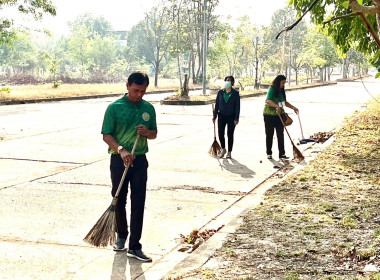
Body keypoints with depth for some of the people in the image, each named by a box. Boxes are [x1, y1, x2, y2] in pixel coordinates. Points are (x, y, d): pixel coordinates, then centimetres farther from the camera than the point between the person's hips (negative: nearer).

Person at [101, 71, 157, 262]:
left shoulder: (148, 108, 6)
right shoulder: (114, 107, -5)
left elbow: (154, 133, 15)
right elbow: (106, 135, -6)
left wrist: (147, 132, -8)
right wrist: (121, 150, -22)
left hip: (139, 160, 2)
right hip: (119, 159, -2)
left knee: (138, 203, -1)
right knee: (119, 201, 10)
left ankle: (134, 247, 3)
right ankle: (121, 236, 33)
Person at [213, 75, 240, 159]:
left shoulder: (235, 93, -2)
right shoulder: (220, 92, 5)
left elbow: (237, 106, -4)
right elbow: (217, 105, 10)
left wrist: (236, 118, -10)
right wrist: (214, 116, 7)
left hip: (231, 117, -2)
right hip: (221, 116, 2)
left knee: (230, 134, 2)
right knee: (220, 133, -3)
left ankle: (229, 152, 14)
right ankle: (223, 149, 20)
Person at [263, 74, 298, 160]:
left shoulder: (281, 91, 9)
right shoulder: (272, 89, -14)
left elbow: (284, 102, 21)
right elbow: (268, 101, -30)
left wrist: (293, 107, 9)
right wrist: (277, 106, -44)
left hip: (279, 115, 6)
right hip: (269, 115, -6)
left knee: (280, 135, 2)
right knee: (269, 135, 4)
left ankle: (282, 154, 4)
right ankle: (269, 153, 15)